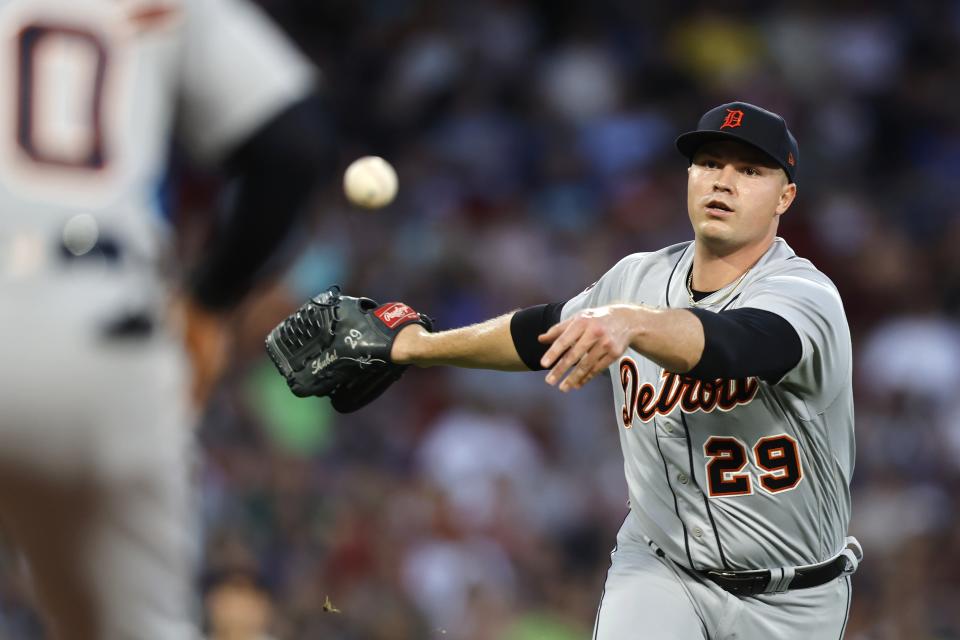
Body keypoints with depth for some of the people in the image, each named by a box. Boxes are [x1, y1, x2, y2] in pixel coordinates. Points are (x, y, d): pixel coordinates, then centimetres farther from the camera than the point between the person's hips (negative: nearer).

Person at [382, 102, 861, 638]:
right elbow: (540, 331, 20)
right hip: (658, 569, 3)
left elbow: (727, 343, -41)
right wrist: (419, 346, 28)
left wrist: (630, 323, -60)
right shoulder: (639, 280, 1)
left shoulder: (805, 296, -19)